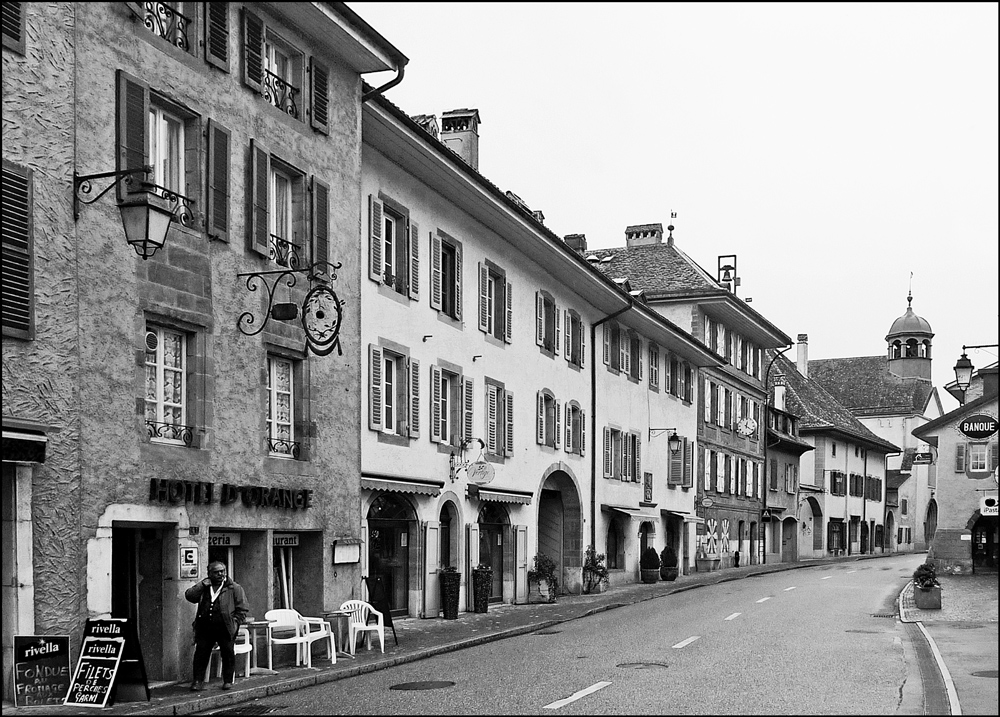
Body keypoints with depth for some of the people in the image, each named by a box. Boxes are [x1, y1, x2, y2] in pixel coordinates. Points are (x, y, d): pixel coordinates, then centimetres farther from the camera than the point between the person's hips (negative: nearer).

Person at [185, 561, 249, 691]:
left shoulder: (234, 588, 5)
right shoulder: (203, 587, 15)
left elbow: (242, 609, 4)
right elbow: (189, 595, 0)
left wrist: (235, 622, -7)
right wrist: (202, 585, -7)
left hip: (225, 628, -2)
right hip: (205, 627, 2)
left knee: (228, 653, -1)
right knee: (200, 653, -2)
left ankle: (228, 681, 11)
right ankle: (198, 681, 6)